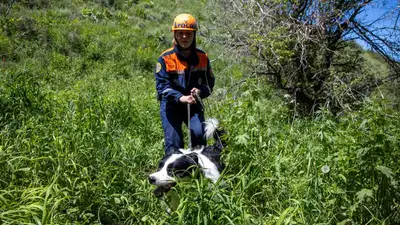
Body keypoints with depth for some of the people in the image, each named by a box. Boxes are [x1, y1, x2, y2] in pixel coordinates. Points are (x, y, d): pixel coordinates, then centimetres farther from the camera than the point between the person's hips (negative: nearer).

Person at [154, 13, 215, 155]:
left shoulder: (202, 57, 0)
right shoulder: (165, 58, -10)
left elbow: (209, 82, 5)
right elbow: (161, 85, -17)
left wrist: (200, 91, -18)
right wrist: (180, 97, -32)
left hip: (194, 105, 2)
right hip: (171, 106, -2)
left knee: (199, 134, -19)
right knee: (173, 144, -4)